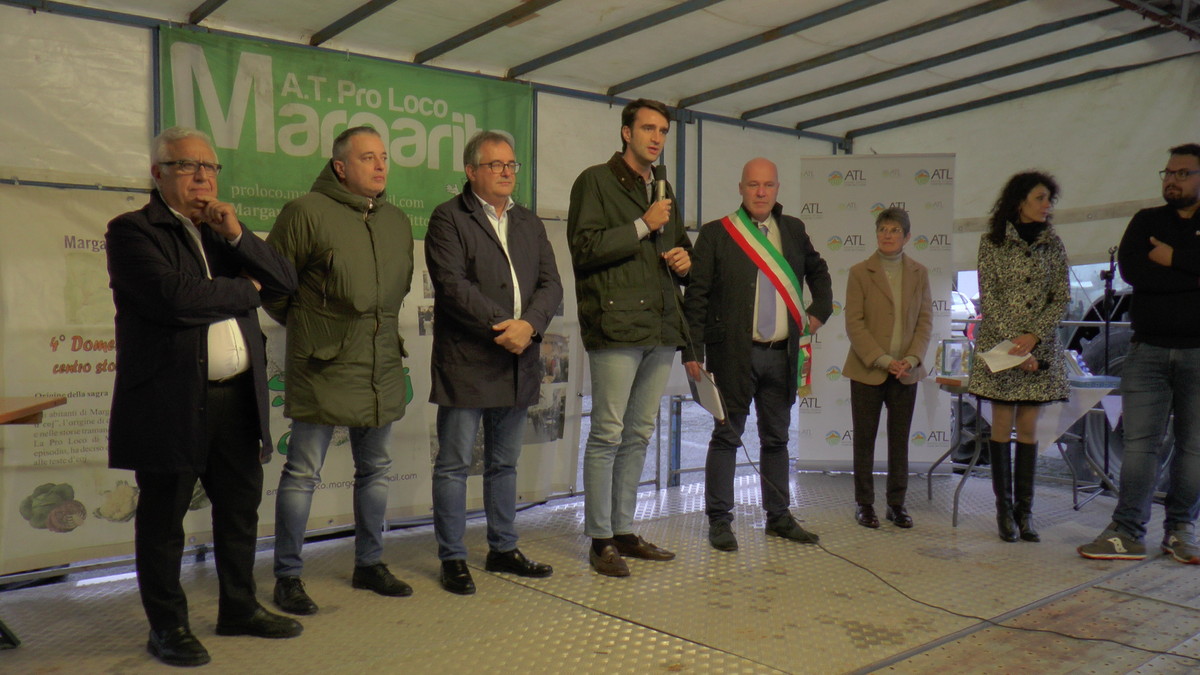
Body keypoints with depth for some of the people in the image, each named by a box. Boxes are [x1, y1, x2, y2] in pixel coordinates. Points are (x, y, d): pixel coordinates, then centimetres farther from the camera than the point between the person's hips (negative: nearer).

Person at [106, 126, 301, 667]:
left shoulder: (224, 231, 16)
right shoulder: (131, 231, -4)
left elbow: (285, 281, 6)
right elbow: (172, 297, -21)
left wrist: (238, 236, -8)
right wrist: (245, 291, -7)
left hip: (238, 398, 6)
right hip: (170, 402, -6)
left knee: (241, 507, 15)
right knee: (163, 519, 6)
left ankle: (239, 608, 31)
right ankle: (167, 626, 21)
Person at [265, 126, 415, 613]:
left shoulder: (398, 221, 11)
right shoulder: (305, 212, -8)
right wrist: (307, 328, 5)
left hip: (382, 368, 6)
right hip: (322, 368, -6)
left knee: (375, 469, 14)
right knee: (302, 474, 1)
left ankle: (369, 564, 29)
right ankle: (288, 577, 14)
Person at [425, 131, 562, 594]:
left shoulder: (530, 223, 17)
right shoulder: (449, 219, -1)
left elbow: (551, 284, 7)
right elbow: (452, 284, -13)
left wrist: (529, 325, -11)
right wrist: (500, 327, -17)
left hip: (518, 364, 6)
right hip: (465, 363, -6)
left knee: (504, 463, 15)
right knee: (454, 464, 1)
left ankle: (503, 550, 27)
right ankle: (453, 559, 12)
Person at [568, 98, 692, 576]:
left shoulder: (663, 189, 23)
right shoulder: (595, 181, 0)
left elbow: (680, 243, 33)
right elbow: (584, 247, -10)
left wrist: (684, 259, 10)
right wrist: (643, 226, -11)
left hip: (661, 327, 8)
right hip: (616, 325, -7)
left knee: (639, 435, 11)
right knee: (608, 434, -6)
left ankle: (624, 531, 21)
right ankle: (600, 540, 5)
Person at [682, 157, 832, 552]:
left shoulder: (793, 231, 12)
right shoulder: (716, 234, -1)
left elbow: (818, 272, 31)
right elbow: (696, 296, -5)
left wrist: (820, 311, 18)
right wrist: (693, 351, -11)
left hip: (782, 355, 5)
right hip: (733, 354, -4)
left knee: (777, 437, 13)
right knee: (727, 436, 1)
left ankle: (778, 516, 24)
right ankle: (719, 520, 9)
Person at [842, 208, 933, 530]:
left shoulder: (919, 273, 8)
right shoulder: (860, 272, -1)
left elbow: (925, 320, 6)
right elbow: (854, 323, -6)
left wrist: (912, 358, -9)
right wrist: (882, 360, -15)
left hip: (905, 371, 3)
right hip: (867, 370, -2)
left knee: (900, 440, 8)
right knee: (864, 439, 4)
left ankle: (897, 503, 19)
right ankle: (864, 503, 14)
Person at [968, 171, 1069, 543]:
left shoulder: (1053, 244, 7)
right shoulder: (992, 242, -1)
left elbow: (1062, 298, 4)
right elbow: (988, 297, -6)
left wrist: (1033, 336, -11)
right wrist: (1014, 345, -13)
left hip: (1040, 347, 2)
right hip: (999, 343, -2)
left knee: (1028, 427, 4)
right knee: (1002, 425, -1)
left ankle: (1024, 510, 9)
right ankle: (1004, 509, 8)